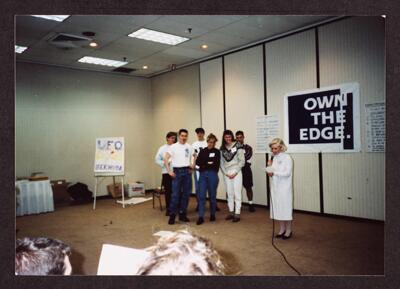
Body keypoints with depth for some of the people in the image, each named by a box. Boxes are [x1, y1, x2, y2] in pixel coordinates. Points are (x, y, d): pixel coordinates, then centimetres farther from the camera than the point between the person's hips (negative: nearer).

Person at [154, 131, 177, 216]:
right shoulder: (162, 148, 6)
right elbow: (157, 159, 5)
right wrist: (164, 163, -8)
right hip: (166, 172, 1)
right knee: (168, 191, 6)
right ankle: (168, 209, 18)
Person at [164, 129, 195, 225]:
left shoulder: (189, 147, 8)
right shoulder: (173, 147, -3)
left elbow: (195, 157, 22)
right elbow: (165, 159, -5)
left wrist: (192, 166, 10)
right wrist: (169, 171, -10)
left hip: (187, 171, 4)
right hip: (177, 171, -4)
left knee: (186, 194, 6)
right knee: (175, 194, -5)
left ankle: (182, 214, 18)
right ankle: (172, 215, 4)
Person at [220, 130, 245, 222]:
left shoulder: (237, 146, -5)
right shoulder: (222, 148, 8)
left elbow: (242, 161, -6)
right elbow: (221, 162, 8)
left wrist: (235, 172, -9)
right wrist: (225, 173, -2)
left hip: (236, 172, -4)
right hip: (226, 173, 4)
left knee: (237, 193, -3)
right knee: (229, 193, 10)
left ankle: (237, 214, 1)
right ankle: (231, 212, 18)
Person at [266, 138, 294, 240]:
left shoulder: (287, 157, -9)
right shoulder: (273, 158, 8)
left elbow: (287, 173, -16)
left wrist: (274, 172, -19)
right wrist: (269, 166, -6)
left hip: (285, 187, -5)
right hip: (275, 187, 5)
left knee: (286, 208, 3)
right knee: (278, 208, 10)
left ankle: (288, 230, 17)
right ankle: (282, 229, 23)